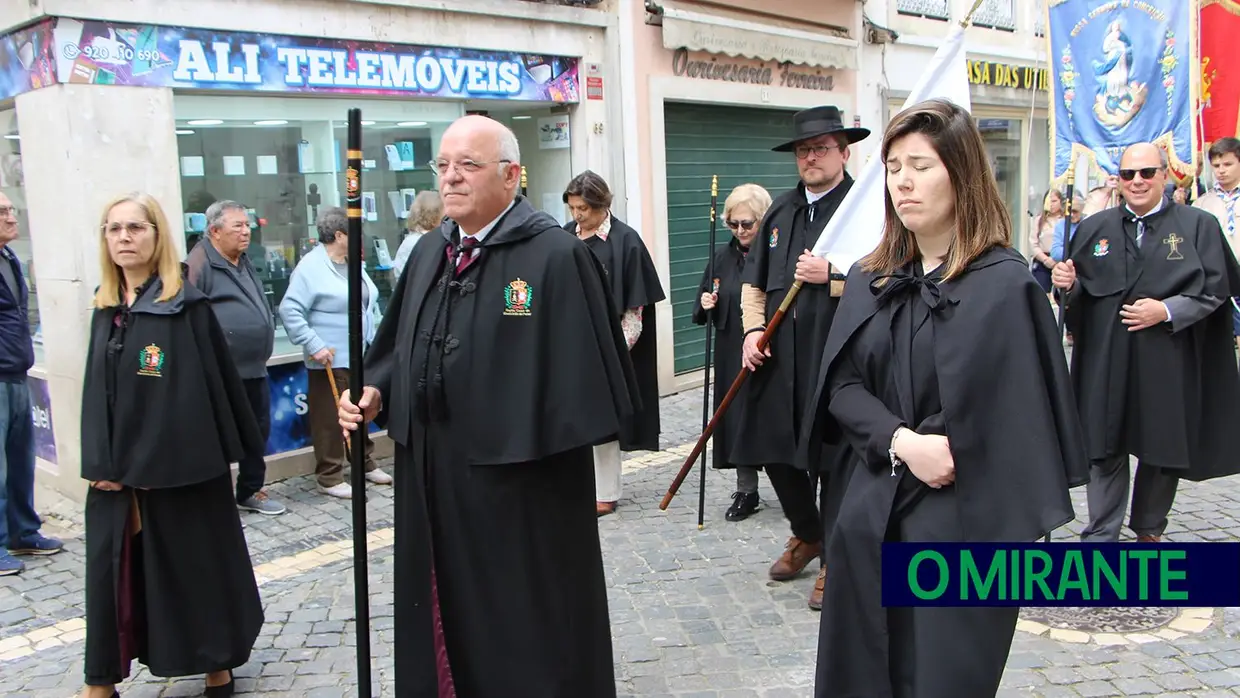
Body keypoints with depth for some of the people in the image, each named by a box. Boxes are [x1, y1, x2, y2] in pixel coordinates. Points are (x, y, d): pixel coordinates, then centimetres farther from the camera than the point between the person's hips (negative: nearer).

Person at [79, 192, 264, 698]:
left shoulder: (187, 305, -8)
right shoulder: (106, 309, 8)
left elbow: (217, 385, -11)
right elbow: (96, 392, 8)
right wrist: (100, 465, -3)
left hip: (179, 468, -5)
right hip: (115, 472, 5)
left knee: (196, 567, 6)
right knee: (112, 571, 8)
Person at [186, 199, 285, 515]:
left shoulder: (244, 262, 16)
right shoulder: (199, 264, -13)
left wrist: (267, 333, 22)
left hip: (254, 371, 9)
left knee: (258, 432, 16)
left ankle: (251, 492, 32)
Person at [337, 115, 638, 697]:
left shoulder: (556, 256, -14)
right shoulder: (430, 254, 10)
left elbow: (583, 373, -16)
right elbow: (399, 345, 16)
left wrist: (532, 434, -20)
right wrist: (375, 392, 0)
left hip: (520, 482, -6)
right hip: (432, 479, 7)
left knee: (526, 627, 9)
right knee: (447, 615, 18)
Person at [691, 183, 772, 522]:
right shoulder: (723, 257, 9)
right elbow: (704, 300, 16)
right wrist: (705, 303, -6)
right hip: (733, 355, 5)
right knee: (738, 417, 7)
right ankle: (746, 490, 18)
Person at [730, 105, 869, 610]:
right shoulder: (781, 210, 15)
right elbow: (754, 281, 18)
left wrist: (831, 277, -21)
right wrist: (753, 328, 4)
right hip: (778, 360, 6)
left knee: (833, 462, 3)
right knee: (775, 452, 13)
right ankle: (806, 534, 39)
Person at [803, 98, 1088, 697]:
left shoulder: (1005, 284, -10)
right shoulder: (870, 281, 7)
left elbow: (1020, 416, -12)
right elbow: (841, 386, 2)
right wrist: (901, 441, -15)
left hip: (963, 526, -5)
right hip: (872, 521, 5)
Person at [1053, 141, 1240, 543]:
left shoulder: (1198, 226, 1)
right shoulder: (1095, 228, 7)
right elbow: (1080, 289, 10)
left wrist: (1167, 311, -17)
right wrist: (1069, 282, -12)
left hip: (1168, 362, -1)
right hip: (1107, 361, 1)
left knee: (1164, 449, 11)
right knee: (1106, 450, 4)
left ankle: (1148, 530, 31)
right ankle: (1101, 536, 13)